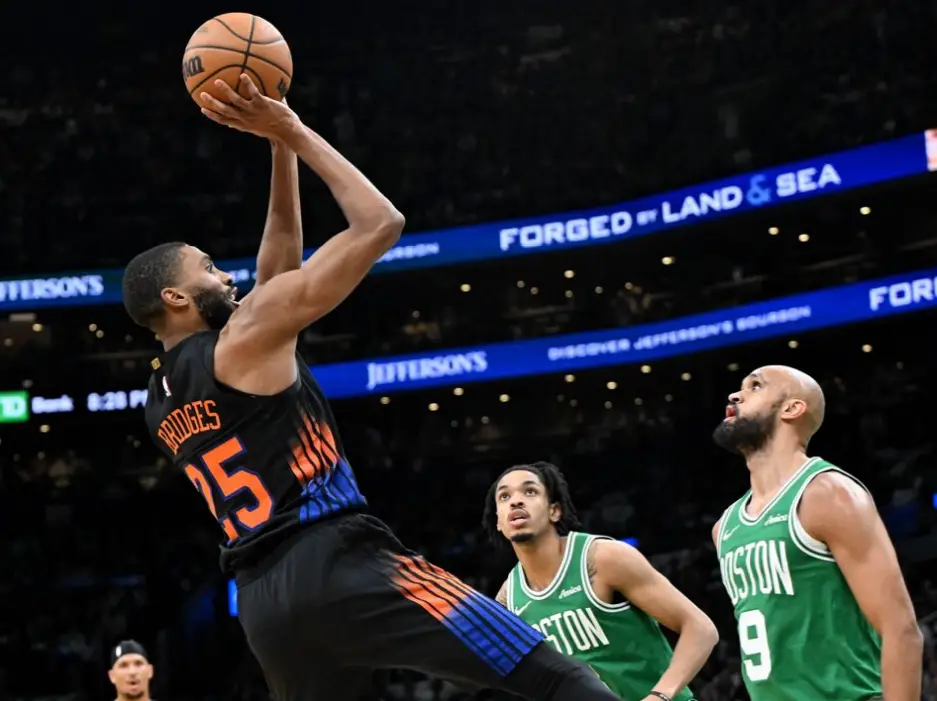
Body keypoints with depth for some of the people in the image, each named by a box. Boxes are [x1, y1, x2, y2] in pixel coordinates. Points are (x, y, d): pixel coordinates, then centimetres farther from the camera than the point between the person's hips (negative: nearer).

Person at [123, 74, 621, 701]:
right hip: (337, 564, -8)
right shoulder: (247, 338, -2)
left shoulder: (162, 401, 20)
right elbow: (379, 225, -4)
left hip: (265, 599, 8)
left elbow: (282, 260, 28)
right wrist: (295, 132, 6)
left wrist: (281, 148, 25)